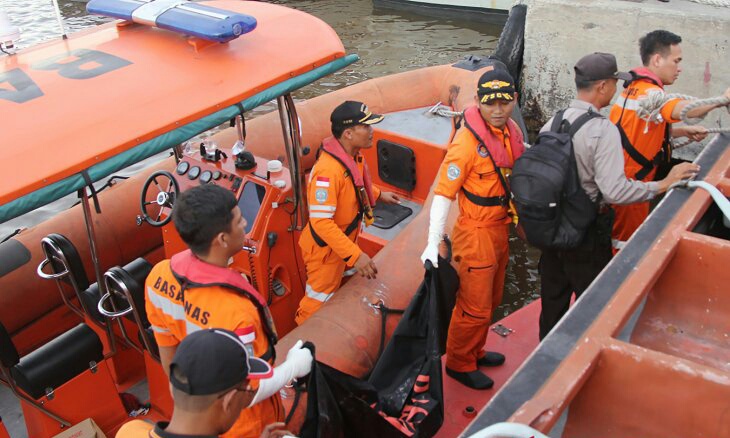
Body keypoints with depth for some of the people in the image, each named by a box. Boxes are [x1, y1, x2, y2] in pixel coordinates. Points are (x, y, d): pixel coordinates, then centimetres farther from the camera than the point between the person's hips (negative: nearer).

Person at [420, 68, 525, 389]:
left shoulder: (512, 131, 0)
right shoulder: (467, 143, -23)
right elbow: (443, 194, -23)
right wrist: (433, 244, -27)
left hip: (500, 229, 8)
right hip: (475, 233, -8)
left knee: (491, 300, 22)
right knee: (474, 307, 3)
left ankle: (475, 351, 42)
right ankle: (459, 363, 25)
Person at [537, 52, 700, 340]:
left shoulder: (553, 122, -1)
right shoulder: (603, 130, -22)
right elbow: (615, 190, -30)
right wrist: (664, 184, -21)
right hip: (586, 231, -7)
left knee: (553, 297, 21)